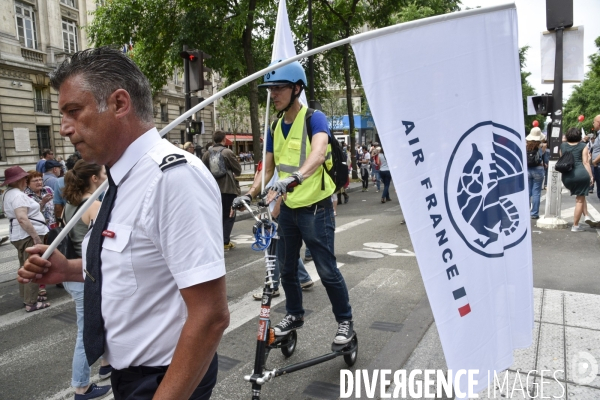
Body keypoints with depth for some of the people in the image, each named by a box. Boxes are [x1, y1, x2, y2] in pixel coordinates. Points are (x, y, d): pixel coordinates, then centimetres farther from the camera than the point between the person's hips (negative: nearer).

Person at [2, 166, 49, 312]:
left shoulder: (8, 193, 14)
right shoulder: (17, 194, -18)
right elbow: (22, 218, -28)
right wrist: (36, 236, -26)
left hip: (20, 236, 11)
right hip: (29, 236, -11)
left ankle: (27, 296, 31)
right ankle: (31, 303, -1)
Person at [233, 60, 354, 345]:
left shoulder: (314, 118, -14)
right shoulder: (275, 127, 6)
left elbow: (319, 152, -34)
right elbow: (268, 168, 10)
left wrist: (295, 177, -51)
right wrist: (249, 194, -5)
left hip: (316, 207, -6)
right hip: (288, 208, 6)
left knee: (327, 270, 0)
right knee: (286, 268, 15)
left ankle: (345, 321, 21)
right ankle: (294, 315, 36)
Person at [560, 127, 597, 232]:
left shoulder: (563, 145, 12)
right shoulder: (583, 146, 4)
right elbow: (585, 162, -2)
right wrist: (591, 176, 1)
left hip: (566, 176, 4)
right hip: (581, 174, -4)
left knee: (580, 197, 26)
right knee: (580, 200, 4)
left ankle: (587, 216, 12)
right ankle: (575, 226, 5)